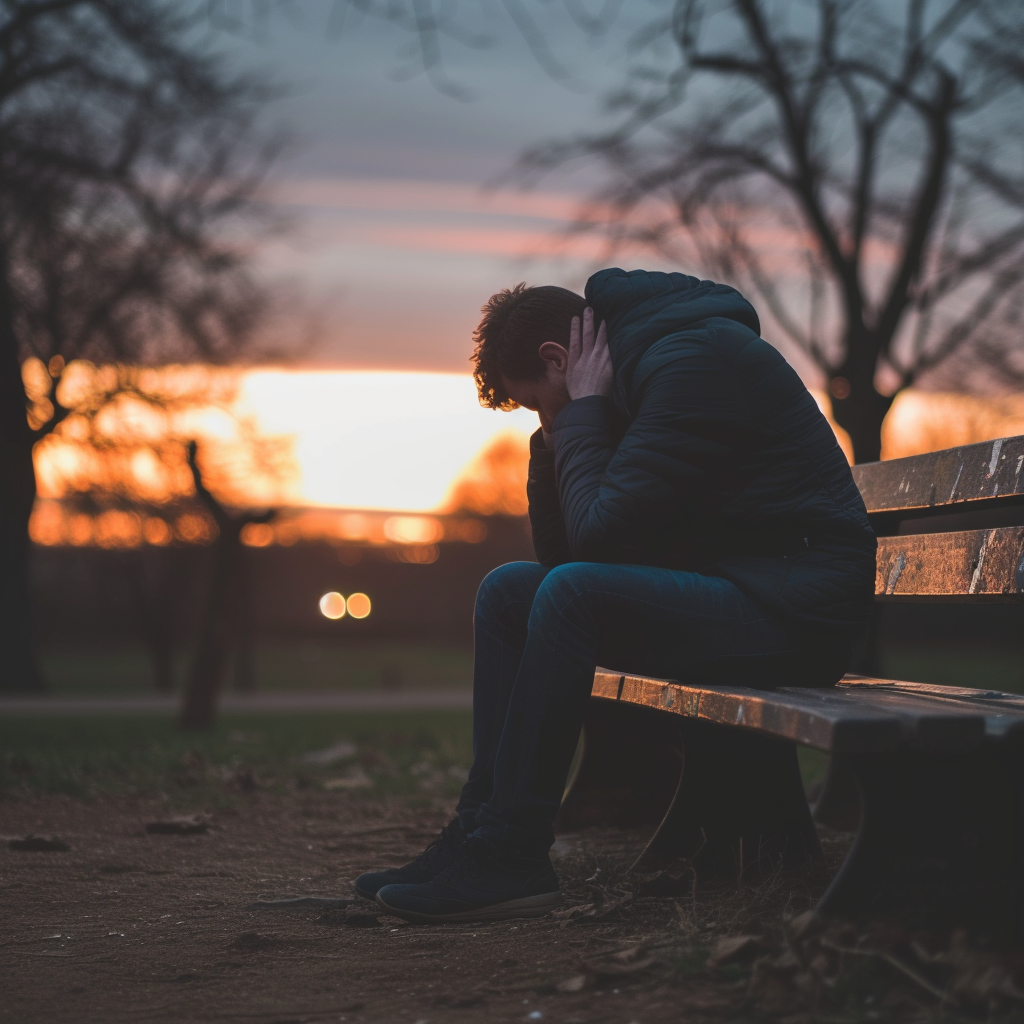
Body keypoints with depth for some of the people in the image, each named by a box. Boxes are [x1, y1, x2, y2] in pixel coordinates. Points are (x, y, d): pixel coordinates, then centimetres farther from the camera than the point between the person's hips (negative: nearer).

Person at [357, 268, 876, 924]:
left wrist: (582, 410, -9)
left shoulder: (694, 359, -15)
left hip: (793, 611, -10)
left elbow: (598, 531, -22)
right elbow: (562, 552, 15)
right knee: (508, 591, 7)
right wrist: (559, 438, 2)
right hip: (723, 594, 10)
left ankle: (511, 858, -20)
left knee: (574, 592, -27)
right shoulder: (636, 369, 15)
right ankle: (480, 834, 1)